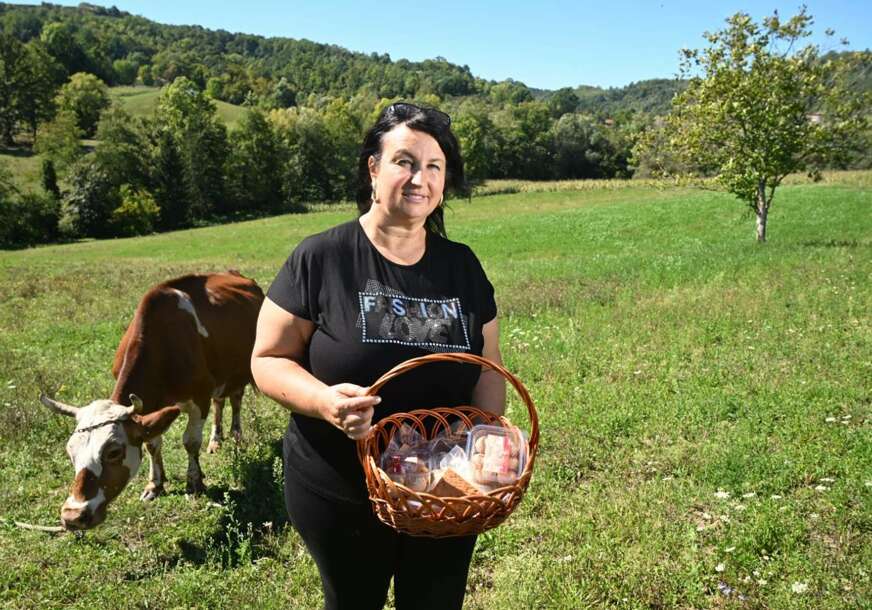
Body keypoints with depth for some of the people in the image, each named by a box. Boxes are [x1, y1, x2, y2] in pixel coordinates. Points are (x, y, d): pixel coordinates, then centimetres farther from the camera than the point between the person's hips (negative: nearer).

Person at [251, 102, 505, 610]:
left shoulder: (461, 265, 0)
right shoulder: (319, 258, -12)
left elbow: (488, 370, 5)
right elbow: (268, 359, -9)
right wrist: (325, 400, -28)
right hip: (340, 497, -3)